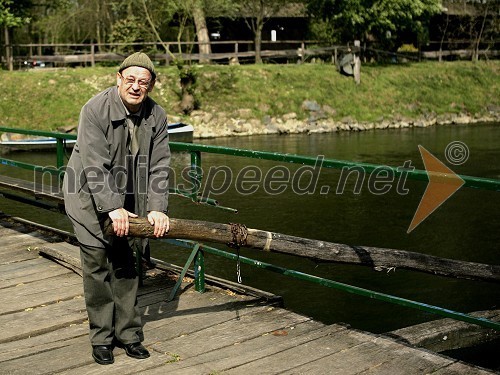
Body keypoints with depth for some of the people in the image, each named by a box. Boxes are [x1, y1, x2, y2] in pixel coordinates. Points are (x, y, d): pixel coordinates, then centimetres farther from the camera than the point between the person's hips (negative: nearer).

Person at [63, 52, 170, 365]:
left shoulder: (156, 116, -5)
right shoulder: (95, 110, -20)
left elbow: (159, 166, -6)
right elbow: (95, 166, -25)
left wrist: (157, 208, -17)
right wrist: (112, 208, -30)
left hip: (128, 201, 4)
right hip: (91, 197, -4)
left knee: (126, 266, 7)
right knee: (97, 264, -6)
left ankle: (129, 334, 17)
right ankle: (102, 338, 6)